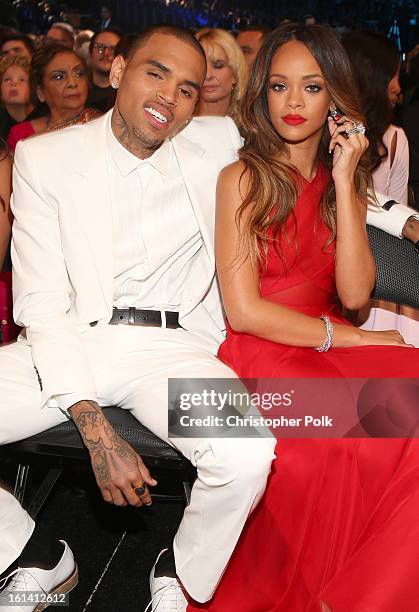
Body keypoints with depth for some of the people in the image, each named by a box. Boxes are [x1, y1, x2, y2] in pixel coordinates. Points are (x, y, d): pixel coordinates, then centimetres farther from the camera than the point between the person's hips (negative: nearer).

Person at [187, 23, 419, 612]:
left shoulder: (343, 179, 14)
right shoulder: (242, 178, -1)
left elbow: (354, 293, -2)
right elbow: (244, 310, -9)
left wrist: (344, 182, -6)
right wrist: (346, 336, -7)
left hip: (332, 352, 5)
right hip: (263, 355, -5)